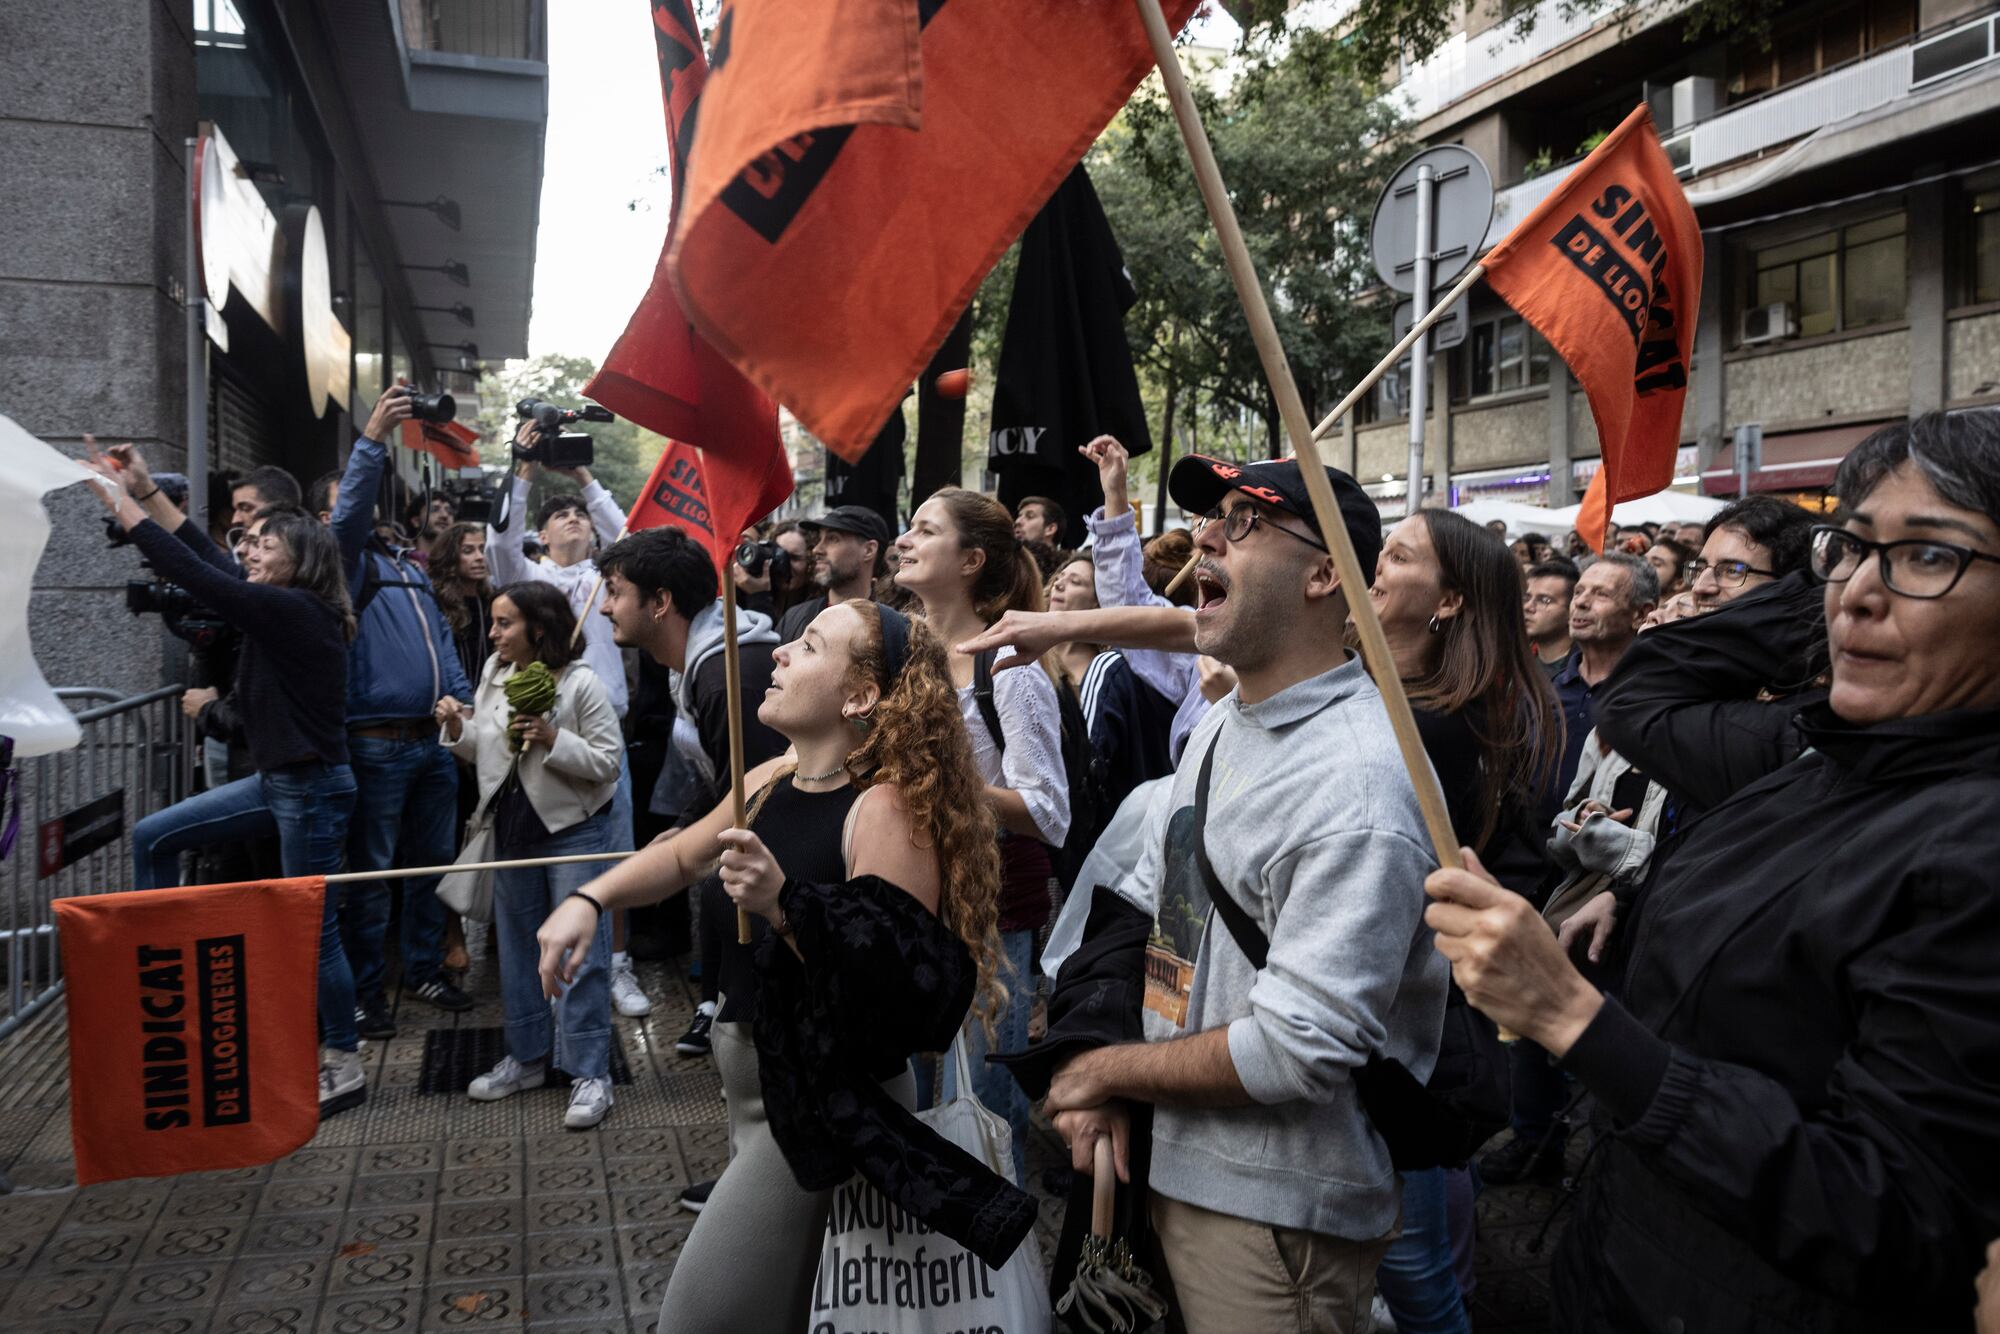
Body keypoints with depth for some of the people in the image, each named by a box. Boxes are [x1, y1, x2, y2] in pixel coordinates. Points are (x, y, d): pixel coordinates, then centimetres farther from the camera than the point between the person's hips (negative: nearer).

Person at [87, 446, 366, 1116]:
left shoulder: (294, 609, -19)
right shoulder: (281, 607, 7)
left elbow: (190, 572, -18)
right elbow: (209, 559, 14)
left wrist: (122, 501, -10)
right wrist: (147, 490, 13)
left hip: (313, 786, -10)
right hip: (275, 780, 10)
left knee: (313, 927, -1)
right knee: (151, 837, 13)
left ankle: (343, 1065, 11)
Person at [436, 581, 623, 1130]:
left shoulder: (582, 683, -16)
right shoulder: (494, 673, 2)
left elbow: (607, 761, -16)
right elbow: (484, 751, 11)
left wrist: (552, 740, -27)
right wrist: (458, 729, -8)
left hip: (574, 828, -7)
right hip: (513, 827, 7)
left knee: (580, 950, -4)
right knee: (517, 946, 16)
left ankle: (590, 1073, 4)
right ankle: (527, 1057, 31)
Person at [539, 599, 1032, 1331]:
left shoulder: (886, 809, -23)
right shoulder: (769, 781, 2)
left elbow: (904, 992, -28)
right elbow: (681, 855, 20)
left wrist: (784, 905, -36)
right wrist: (589, 900, 6)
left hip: (826, 1104, -8)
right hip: (748, 1075, 8)